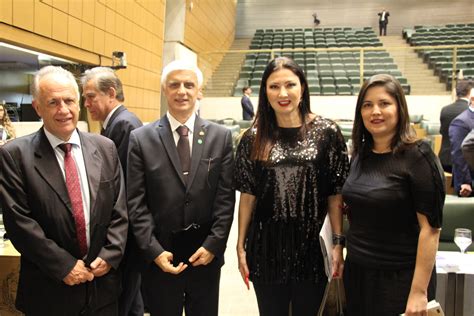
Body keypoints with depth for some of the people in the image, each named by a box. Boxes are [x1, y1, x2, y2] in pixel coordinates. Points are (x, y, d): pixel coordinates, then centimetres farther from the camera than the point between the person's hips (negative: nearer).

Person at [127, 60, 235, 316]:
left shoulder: (221, 137, -1)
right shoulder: (141, 139, -4)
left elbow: (226, 196, -2)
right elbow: (136, 202, -5)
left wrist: (213, 245, -8)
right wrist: (154, 251, -11)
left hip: (206, 254, 1)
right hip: (159, 256, -1)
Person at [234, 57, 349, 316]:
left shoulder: (326, 132, -4)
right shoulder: (254, 138, 0)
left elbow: (336, 194, -3)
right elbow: (247, 196, 2)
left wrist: (339, 243, -7)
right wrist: (241, 246, 2)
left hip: (312, 246, -1)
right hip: (266, 248, 1)